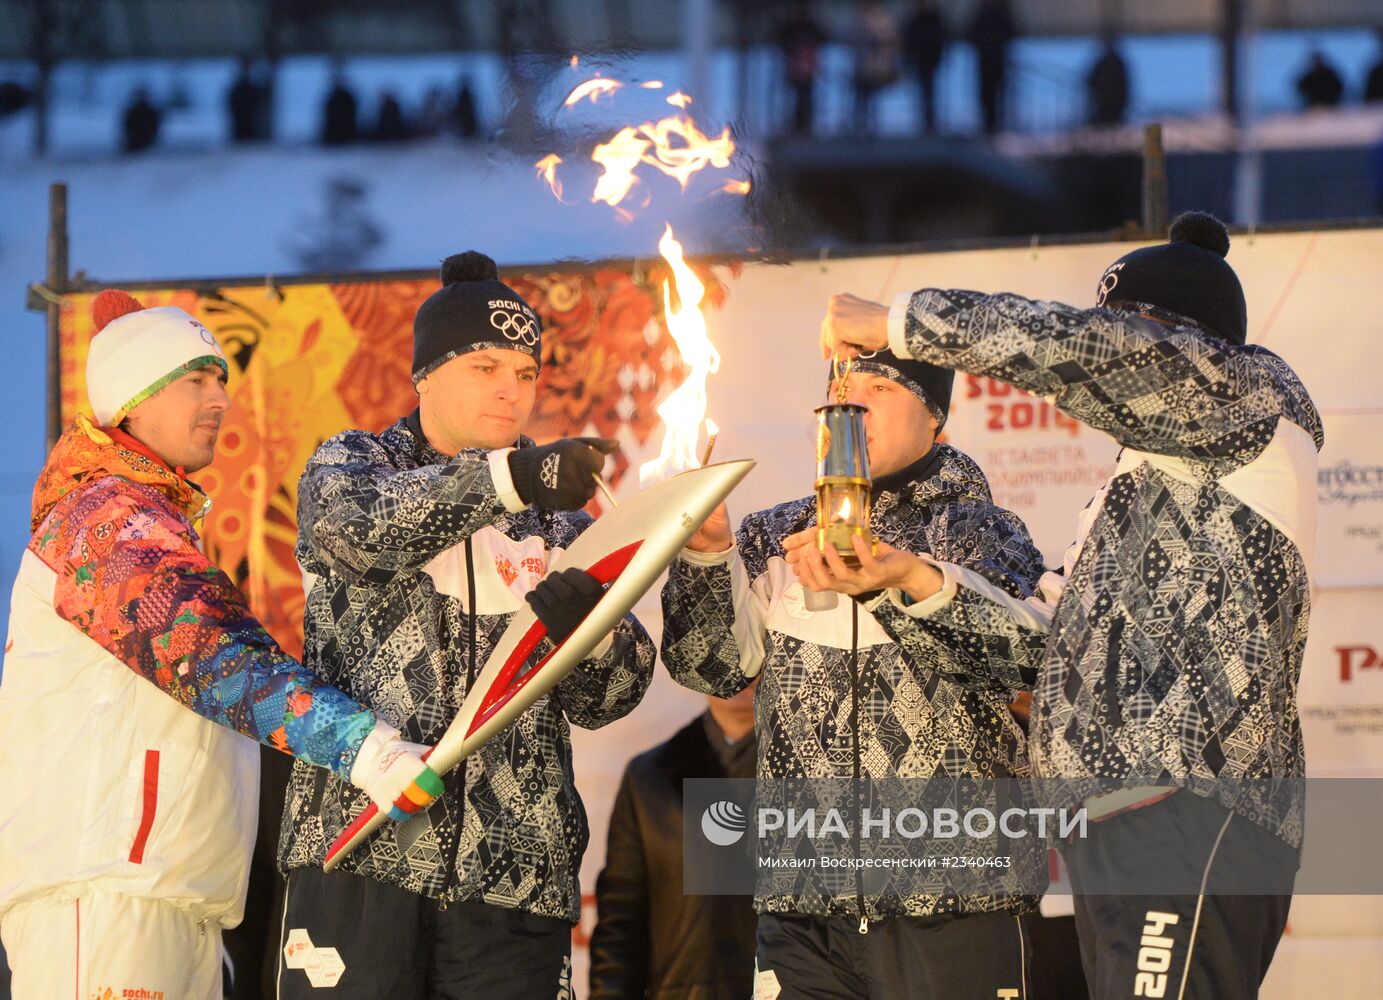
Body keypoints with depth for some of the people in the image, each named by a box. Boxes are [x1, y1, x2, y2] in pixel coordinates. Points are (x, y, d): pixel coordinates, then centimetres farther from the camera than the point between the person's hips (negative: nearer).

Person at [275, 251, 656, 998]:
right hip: (363, 850, -3)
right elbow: (359, 527, -16)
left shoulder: (557, 518, 17)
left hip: (515, 873, 3)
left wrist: (584, 626, -15)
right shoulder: (350, 465, 10)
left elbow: (605, 700, 10)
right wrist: (512, 477, -30)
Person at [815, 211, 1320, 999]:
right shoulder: (1138, 488, 29)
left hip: (1196, 823, -9)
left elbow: (1083, 350, -12)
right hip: (1116, 837, 9)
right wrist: (912, 579, 7)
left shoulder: (1262, 398, 2)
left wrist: (899, 322, -5)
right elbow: (1046, 647, 21)